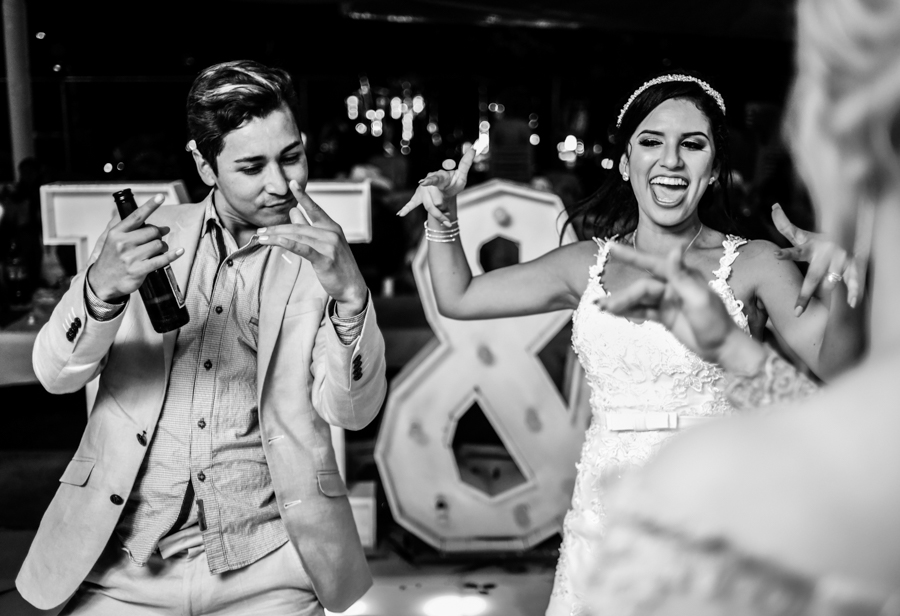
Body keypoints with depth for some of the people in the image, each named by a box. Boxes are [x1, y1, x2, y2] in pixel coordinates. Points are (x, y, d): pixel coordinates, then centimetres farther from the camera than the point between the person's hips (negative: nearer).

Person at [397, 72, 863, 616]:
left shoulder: (752, 265, -4)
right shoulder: (589, 264, 3)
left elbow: (834, 366, -16)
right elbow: (458, 298, 9)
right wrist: (443, 218, -3)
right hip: (605, 520, 2)